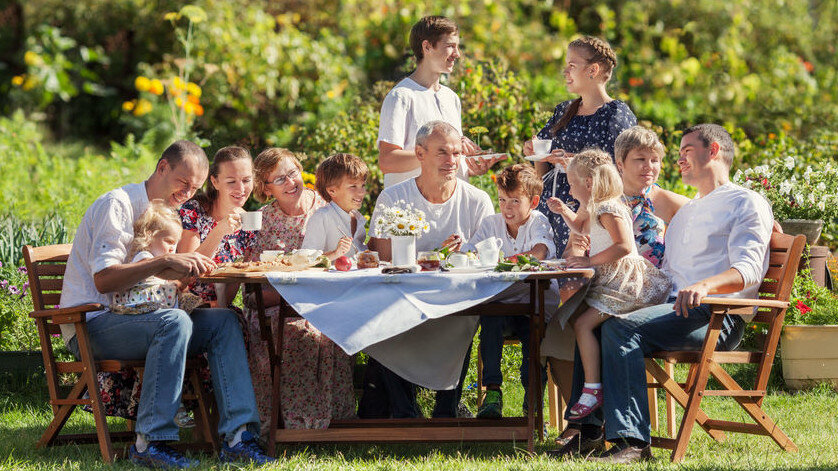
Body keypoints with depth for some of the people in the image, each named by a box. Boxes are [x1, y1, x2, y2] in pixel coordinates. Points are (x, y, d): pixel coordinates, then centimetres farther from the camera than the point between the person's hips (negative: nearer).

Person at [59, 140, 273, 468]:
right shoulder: (117, 205, -11)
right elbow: (104, 279, -21)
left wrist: (188, 266, -2)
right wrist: (163, 262, -29)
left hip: (130, 317, 9)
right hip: (91, 324, -9)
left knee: (224, 321, -9)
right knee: (174, 322, -36)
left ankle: (237, 435, -20)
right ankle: (149, 443, -34)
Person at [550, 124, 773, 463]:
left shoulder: (747, 203, 4)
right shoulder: (684, 213, 33)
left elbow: (748, 270, -13)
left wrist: (706, 285, -33)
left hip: (717, 317, -9)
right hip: (674, 307, 9)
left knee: (620, 327, -30)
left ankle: (632, 441, -37)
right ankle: (589, 429, -11)